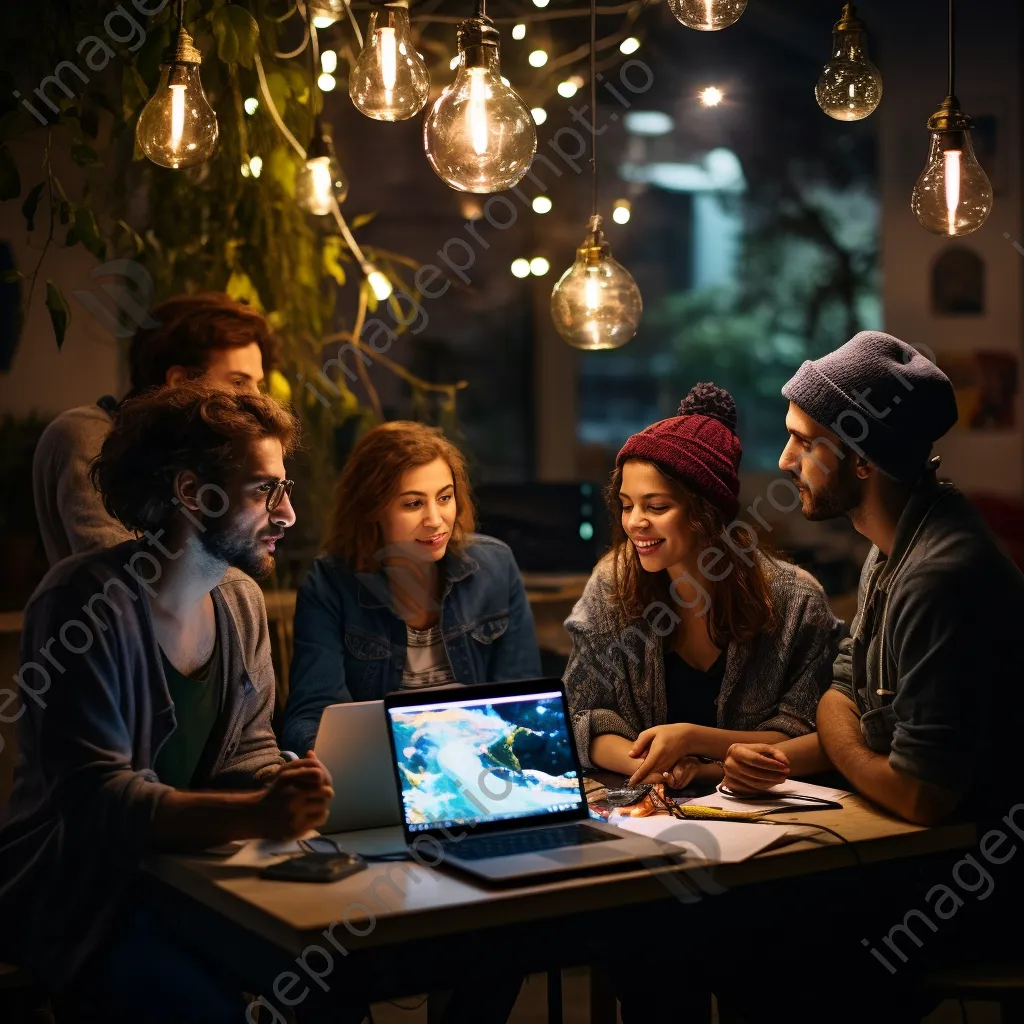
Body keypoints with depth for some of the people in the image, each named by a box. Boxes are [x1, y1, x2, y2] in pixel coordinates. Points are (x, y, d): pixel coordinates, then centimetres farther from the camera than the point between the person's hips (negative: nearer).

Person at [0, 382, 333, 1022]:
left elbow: (250, 751, 8)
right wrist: (255, 814, -39)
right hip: (79, 892, -7)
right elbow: (95, 796, -26)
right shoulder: (86, 605, -20)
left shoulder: (241, 599, 4)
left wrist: (286, 789, -16)